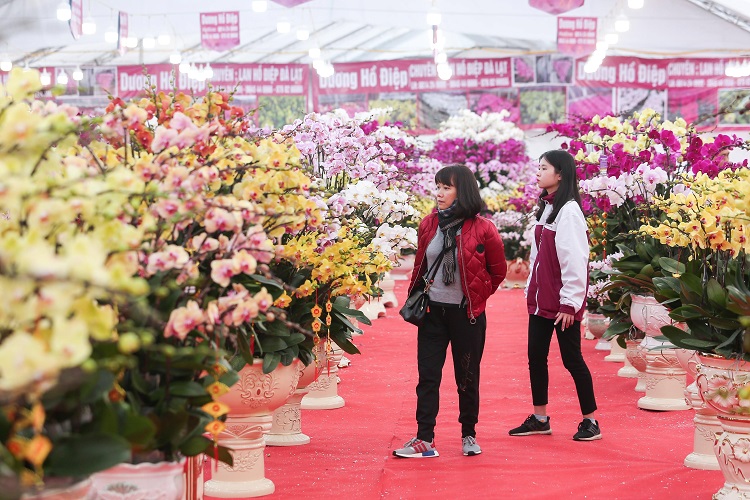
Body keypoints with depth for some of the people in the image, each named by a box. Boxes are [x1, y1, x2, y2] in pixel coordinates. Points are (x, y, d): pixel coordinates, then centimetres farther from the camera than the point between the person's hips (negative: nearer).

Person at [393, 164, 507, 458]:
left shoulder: (482, 229, -8)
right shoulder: (429, 224, 5)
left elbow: (498, 271, 3)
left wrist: (477, 297, 5)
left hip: (466, 314, -3)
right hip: (432, 312, 4)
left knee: (467, 377, 7)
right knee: (427, 375, 0)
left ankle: (469, 436, 19)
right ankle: (424, 440, 2)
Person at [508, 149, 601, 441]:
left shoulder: (568, 211, -15)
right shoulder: (545, 207, 13)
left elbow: (575, 260, -18)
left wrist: (569, 303, -19)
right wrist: (531, 290, 13)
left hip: (562, 302, -9)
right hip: (540, 298, 9)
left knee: (572, 359, -2)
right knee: (535, 356, 9)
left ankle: (590, 421, 8)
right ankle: (539, 419, 18)